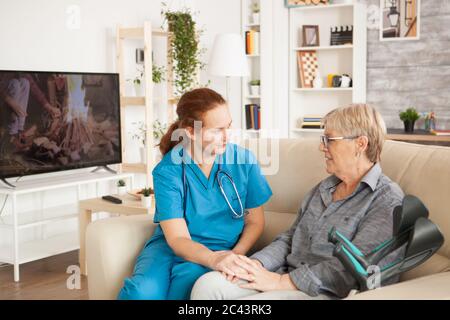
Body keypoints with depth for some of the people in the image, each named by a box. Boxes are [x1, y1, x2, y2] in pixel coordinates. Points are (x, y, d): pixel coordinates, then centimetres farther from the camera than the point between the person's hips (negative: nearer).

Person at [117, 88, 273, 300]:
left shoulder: (244, 160, -4)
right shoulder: (168, 170, -11)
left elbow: (254, 222, 5)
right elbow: (177, 238, -14)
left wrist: (235, 255, -14)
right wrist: (213, 258, -35)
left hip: (221, 249, 1)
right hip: (171, 247, -1)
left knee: (186, 281, -34)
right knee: (143, 290, -33)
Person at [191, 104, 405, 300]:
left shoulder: (388, 200, -9)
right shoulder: (325, 188, 18)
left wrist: (280, 281, -18)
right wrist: (257, 263, -4)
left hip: (328, 293, -7)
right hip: (288, 277, 7)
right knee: (208, 283, -15)